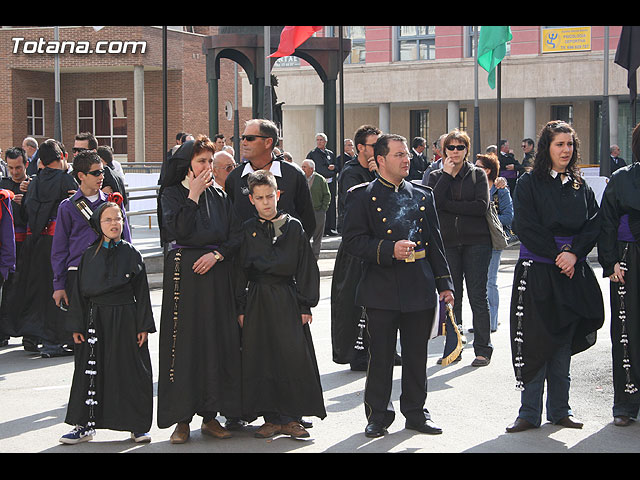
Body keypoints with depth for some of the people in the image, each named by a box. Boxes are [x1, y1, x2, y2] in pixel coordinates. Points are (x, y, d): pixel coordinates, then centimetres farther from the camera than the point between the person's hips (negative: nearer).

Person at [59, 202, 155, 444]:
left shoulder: (131, 254, 1)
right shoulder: (90, 255, 4)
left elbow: (142, 292, 1)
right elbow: (79, 292, 6)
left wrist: (144, 325, -4)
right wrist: (77, 326, 1)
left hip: (125, 319, -1)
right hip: (95, 319, 1)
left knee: (130, 372, 2)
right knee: (91, 372, 5)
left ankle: (137, 425, 11)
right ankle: (85, 425, 14)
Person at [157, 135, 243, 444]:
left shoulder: (219, 196, 11)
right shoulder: (172, 194, 2)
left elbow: (236, 236, 6)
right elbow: (178, 229, -15)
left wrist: (216, 254, -11)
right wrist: (194, 195, -11)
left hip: (216, 273, 3)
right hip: (183, 273, -3)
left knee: (216, 340, 1)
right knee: (184, 341, -4)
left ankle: (210, 414, 10)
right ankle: (182, 419, 1)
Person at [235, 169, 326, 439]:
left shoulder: (293, 227, 3)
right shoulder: (248, 230, 5)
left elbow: (306, 267, 4)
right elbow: (240, 270, 6)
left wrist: (306, 305, -1)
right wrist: (241, 308, 1)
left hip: (288, 299, -1)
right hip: (258, 302, 1)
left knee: (293, 355, -5)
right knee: (261, 359, 1)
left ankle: (291, 419, 4)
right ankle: (271, 419, 9)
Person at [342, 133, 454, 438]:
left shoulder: (423, 196, 13)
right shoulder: (363, 196, 0)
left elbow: (435, 242, 15)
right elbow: (353, 240, -7)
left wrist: (443, 282, 9)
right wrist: (389, 250, -20)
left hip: (420, 287, 3)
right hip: (382, 288, -3)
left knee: (416, 354, 9)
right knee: (380, 354, 1)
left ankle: (415, 412, 20)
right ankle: (378, 414, 13)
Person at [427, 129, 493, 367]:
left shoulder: (478, 174, 5)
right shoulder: (436, 176, 10)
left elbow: (481, 206, -10)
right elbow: (432, 202, -9)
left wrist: (447, 205, -9)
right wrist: (447, 174, -9)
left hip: (476, 241, -2)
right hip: (448, 242, 2)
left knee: (478, 295, -2)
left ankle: (483, 349, 3)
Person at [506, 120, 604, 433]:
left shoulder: (580, 186, 11)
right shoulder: (529, 183, -1)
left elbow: (593, 226, 4)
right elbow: (526, 227, -9)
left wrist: (573, 253, -13)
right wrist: (557, 254, -15)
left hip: (572, 274, 4)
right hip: (536, 272, -4)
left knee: (564, 342, 8)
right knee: (535, 342, -4)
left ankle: (559, 410, 16)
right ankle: (530, 413, 3)